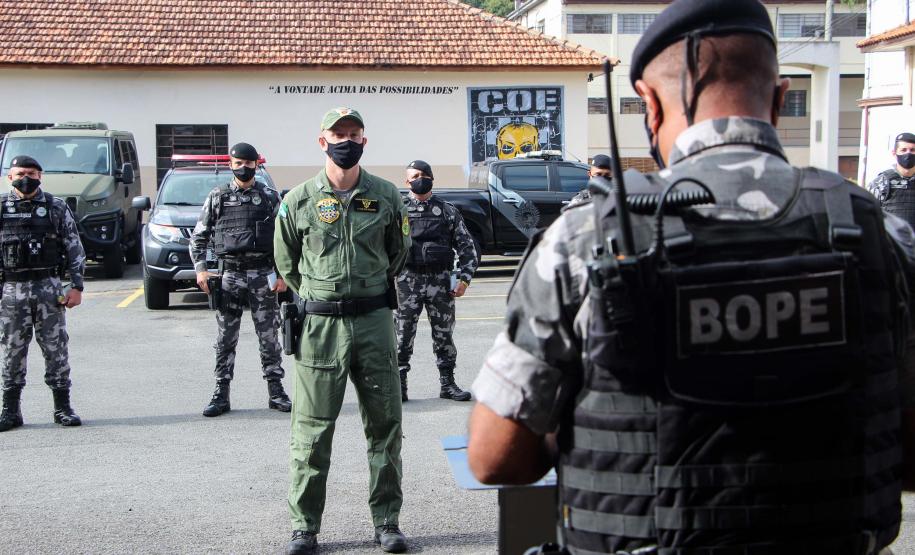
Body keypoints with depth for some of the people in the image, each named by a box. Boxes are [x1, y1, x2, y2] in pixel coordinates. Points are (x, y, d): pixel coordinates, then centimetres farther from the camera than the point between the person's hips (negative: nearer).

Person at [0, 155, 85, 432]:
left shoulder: (56, 208, 4)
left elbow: (75, 248, 4)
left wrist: (77, 286, -3)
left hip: (49, 288, 0)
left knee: (56, 349, 2)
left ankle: (63, 408, 11)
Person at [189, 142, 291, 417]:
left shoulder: (270, 197, 5)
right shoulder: (217, 197, 7)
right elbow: (198, 237, 9)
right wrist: (200, 269, -4)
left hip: (263, 275, -1)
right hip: (229, 274, 1)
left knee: (269, 336, 3)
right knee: (225, 339, 3)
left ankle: (276, 392, 10)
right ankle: (221, 394, 9)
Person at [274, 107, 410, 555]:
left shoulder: (386, 196, 5)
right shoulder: (299, 200, 1)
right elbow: (286, 262, 12)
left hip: (375, 320, 2)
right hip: (319, 322, -1)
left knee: (385, 424, 6)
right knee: (312, 428, 1)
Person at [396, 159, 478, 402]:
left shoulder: (447, 211, 7)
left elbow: (467, 246, 7)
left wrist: (464, 278, -2)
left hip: (440, 281, 1)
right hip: (408, 281, -1)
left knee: (444, 334, 7)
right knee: (402, 336, 0)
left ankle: (447, 384, 17)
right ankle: (399, 386, 7)